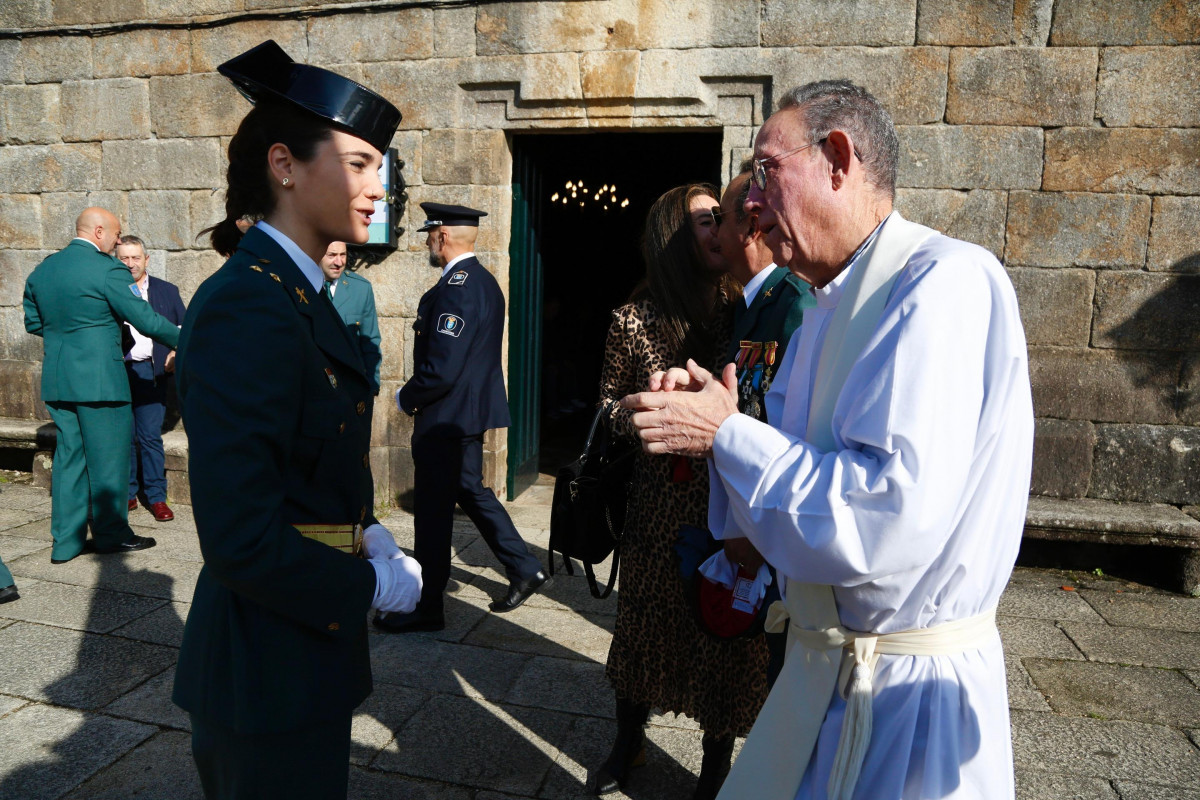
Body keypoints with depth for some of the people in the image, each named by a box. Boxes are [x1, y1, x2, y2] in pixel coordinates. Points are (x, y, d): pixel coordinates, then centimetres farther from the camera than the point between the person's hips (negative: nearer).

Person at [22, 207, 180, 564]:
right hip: (99, 377, -7)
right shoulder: (108, 270, -13)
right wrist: (183, 340, 0)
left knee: (69, 456, 13)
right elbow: (145, 319, -12)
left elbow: (33, 321, 17)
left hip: (56, 380, 7)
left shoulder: (42, 270, 10)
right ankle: (111, 534, 15)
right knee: (107, 457, 4)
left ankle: (65, 541, 19)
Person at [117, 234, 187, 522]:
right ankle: (127, 494, 18)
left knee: (150, 436, -2)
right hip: (116, 372, 1)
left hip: (150, 371, -1)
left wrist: (177, 352, -7)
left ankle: (156, 497, 6)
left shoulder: (167, 291, 10)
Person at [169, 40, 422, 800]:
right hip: (271, 663, -9)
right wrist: (371, 584, -15)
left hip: (305, 643, 9)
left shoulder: (298, 293, 5)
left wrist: (366, 532, 0)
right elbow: (240, 539, -27)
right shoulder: (248, 308, -25)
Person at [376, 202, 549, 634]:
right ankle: (525, 569, 26)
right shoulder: (485, 281, 11)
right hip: (473, 409, 10)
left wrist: (407, 397, -8)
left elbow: (441, 368, -26)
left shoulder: (454, 288, -21)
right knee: (471, 491, 21)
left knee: (433, 509, 2)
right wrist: (417, 394, 15)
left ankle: (425, 607, 16)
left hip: (446, 417, -10)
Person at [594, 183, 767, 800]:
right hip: (659, 501, 0)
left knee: (726, 628, 8)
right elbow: (610, 405, 5)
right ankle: (629, 741, 42)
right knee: (645, 617, 15)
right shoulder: (634, 320, -4)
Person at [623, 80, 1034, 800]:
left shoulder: (946, 282, -21)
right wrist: (716, 422, -4)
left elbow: (892, 516, -32)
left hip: (909, 693, -8)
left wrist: (725, 433, -20)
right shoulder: (828, 311, 10)